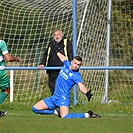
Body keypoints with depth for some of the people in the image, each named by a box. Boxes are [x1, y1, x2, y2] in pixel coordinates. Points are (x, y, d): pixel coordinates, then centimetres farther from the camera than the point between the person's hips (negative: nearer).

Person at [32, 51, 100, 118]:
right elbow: (62, 57, 26)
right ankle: (56, 112, 21)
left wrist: (87, 93, -55)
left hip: (63, 98, -8)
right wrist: (57, 52, 45)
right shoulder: (67, 64, 3)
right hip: (54, 97, 8)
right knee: (35, 108, 6)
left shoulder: (76, 75, -16)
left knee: (65, 118, -32)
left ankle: (87, 115, -11)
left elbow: (81, 85, -33)